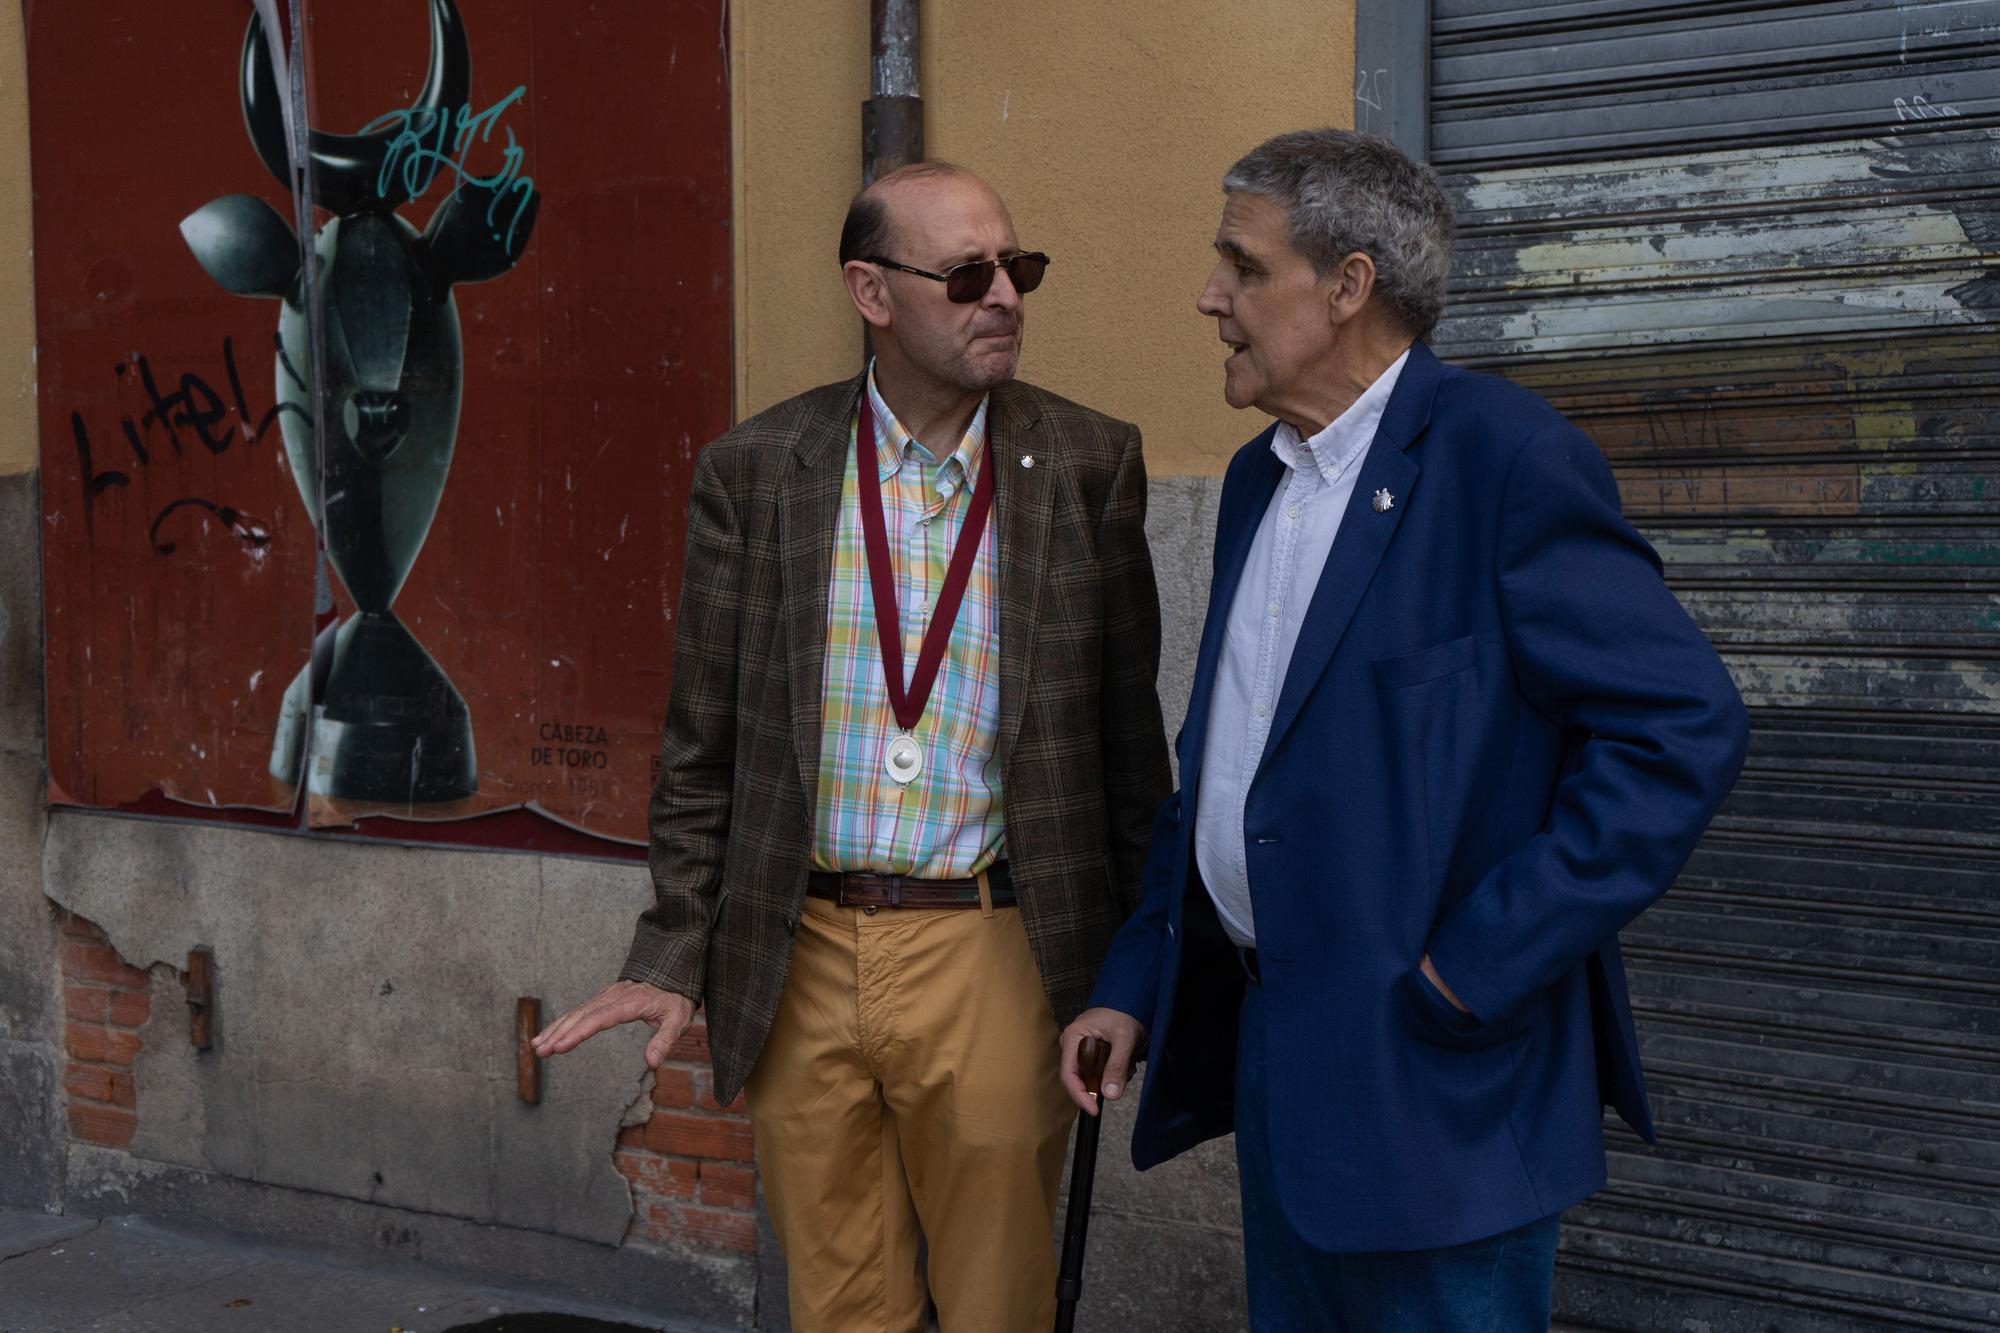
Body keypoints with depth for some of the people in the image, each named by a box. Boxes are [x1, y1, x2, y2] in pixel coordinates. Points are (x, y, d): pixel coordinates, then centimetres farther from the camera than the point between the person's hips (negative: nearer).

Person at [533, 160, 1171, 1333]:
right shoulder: (755, 469, 1)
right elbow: (705, 743, 5)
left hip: (991, 959, -1)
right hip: (802, 963, 1)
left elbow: (1129, 732, 4)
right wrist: (675, 954, 2)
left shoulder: (1089, 465, -1)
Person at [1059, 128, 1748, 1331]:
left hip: (1432, 1073, -8)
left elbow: (1683, 728, -20)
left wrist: (1476, 971, -20)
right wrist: (1136, 982, 14)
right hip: (1276, 1050, 8)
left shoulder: (1502, 454, -14)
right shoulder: (1260, 477, 12)